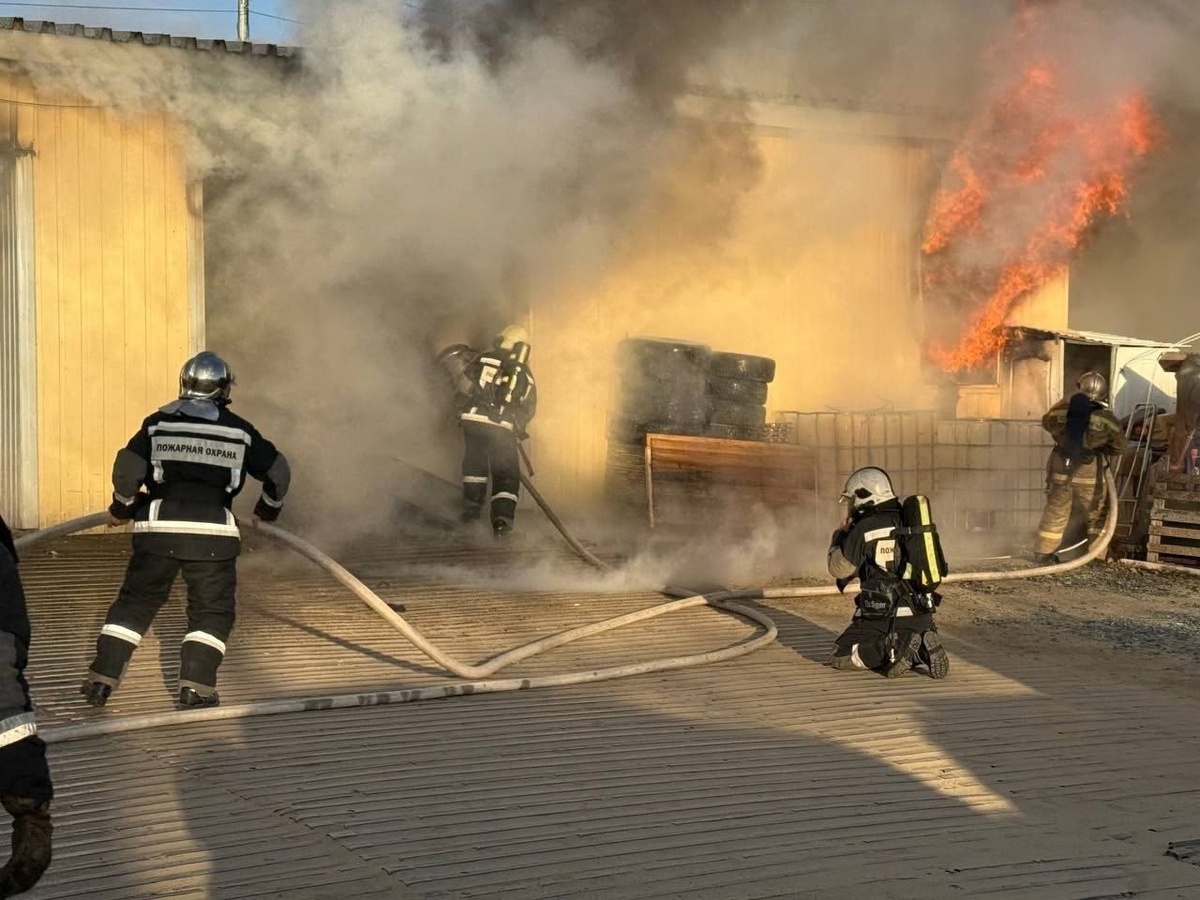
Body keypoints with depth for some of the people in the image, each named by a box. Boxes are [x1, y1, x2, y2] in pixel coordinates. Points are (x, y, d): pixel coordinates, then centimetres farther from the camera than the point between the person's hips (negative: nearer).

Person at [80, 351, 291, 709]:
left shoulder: (158, 423, 7)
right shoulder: (239, 431, 8)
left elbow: (127, 469, 0)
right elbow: (278, 471, 13)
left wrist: (121, 510, 17)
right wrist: (266, 511, 30)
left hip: (158, 525, 1)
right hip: (212, 530, -1)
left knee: (135, 601, 13)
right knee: (212, 610, 10)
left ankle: (101, 679, 10)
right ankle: (196, 686, -2)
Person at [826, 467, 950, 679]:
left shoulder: (865, 529, -11)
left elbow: (839, 568, -3)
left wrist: (840, 535, 13)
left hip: (885, 617, -6)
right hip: (922, 613, 6)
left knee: (840, 657, 6)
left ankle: (896, 650, -15)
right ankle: (922, 648, -1)